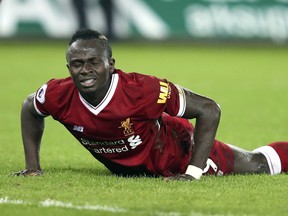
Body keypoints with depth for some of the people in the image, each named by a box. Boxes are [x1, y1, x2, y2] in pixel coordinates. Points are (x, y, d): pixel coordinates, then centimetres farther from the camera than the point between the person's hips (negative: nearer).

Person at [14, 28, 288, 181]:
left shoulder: (142, 90, -40)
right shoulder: (59, 96, -28)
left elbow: (209, 110, -33)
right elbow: (29, 109, -2)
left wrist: (194, 173, -34)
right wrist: (32, 166, -5)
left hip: (175, 150, -4)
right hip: (125, 168, 4)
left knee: (256, 165, 12)